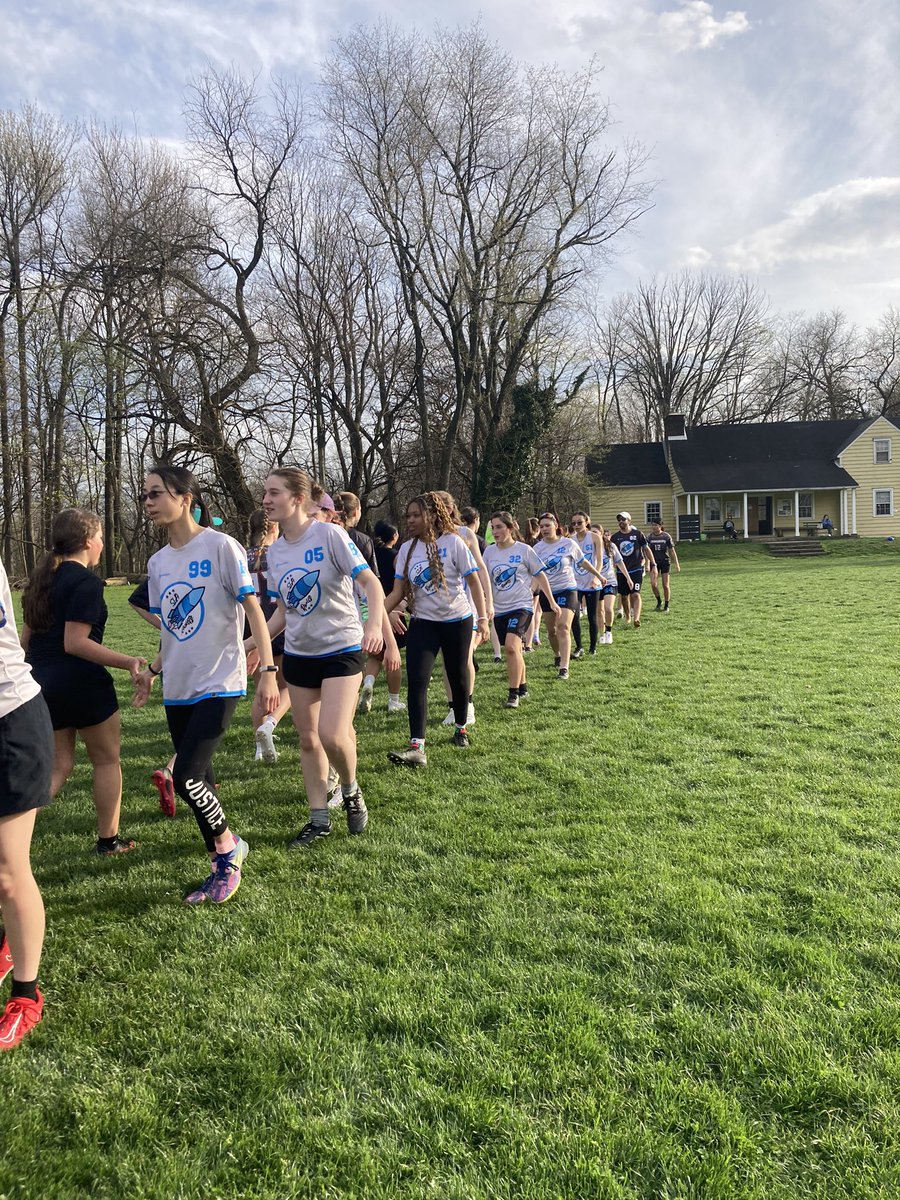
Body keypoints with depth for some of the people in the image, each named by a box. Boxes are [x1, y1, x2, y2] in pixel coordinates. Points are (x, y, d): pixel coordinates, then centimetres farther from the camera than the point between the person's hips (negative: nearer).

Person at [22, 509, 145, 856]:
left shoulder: (42, 578, 12)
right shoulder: (86, 582, -15)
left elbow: (26, 637, 17)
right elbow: (75, 642, -21)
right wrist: (127, 662, -23)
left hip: (42, 684, 8)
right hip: (81, 684, -8)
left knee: (59, 766, 14)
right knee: (107, 759, 11)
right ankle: (108, 840, 21)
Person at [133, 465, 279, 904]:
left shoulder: (220, 546, -9)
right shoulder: (157, 562, 11)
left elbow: (253, 610, -11)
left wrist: (268, 671, -18)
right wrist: (153, 669, 7)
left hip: (219, 683, -6)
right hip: (177, 688, 7)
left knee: (186, 776, -15)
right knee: (197, 781, 8)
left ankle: (227, 847, 10)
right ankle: (224, 862, 25)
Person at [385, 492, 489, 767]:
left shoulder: (453, 543, -10)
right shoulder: (407, 549, 2)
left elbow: (474, 581, -6)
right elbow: (398, 592, 1)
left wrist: (482, 618, -10)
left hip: (457, 621, -3)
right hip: (422, 623, 3)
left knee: (458, 677, 11)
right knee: (416, 682, -11)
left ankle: (461, 728, 36)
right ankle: (417, 748, -14)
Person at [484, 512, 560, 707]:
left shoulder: (524, 550, -6)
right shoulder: (489, 552, 4)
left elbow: (540, 575, 2)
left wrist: (552, 602, 5)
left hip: (521, 606, -5)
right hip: (499, 609, 5)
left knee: (511, 646, -23)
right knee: (515, 650, 14)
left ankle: (514, 693, -14)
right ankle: (522, 687, 34)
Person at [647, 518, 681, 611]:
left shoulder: (667, 536, -5)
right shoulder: (650, 537, -2)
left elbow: (672, 551, -1)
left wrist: (676, 564, -2)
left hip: (665, 562, -1)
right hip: (654, 562, 1)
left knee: (665, 585, 2)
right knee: (653, 584, -12)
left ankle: (666, 605, 16)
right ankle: (659, 601, 13)